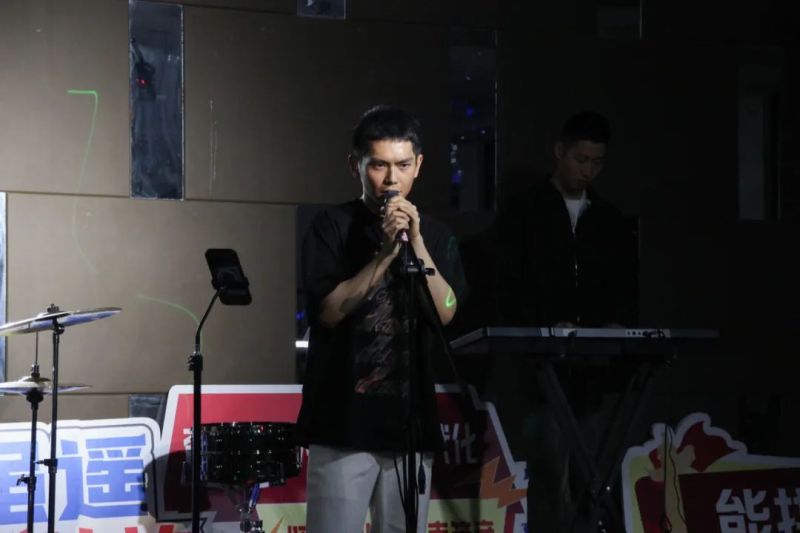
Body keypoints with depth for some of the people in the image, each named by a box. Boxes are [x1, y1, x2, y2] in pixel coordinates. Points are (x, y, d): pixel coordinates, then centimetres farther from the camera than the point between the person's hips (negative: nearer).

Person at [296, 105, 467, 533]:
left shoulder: (436, 236, 11)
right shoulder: (333, 227, 1)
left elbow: (445, 312, -1)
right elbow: (329, 310, -9)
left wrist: (416, 244, -10)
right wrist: (387, 251, -15)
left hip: (411, 421, 4)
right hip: (344, 421, -3)